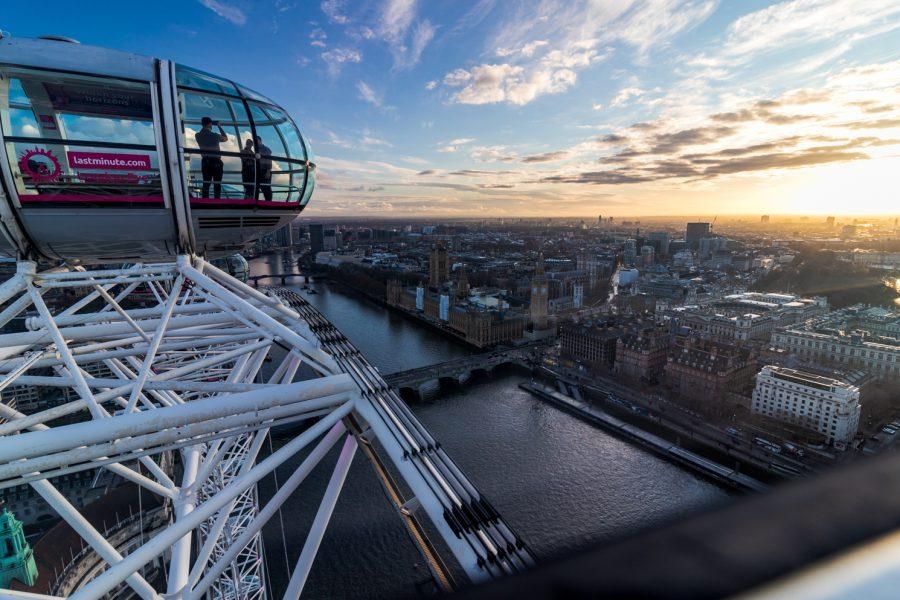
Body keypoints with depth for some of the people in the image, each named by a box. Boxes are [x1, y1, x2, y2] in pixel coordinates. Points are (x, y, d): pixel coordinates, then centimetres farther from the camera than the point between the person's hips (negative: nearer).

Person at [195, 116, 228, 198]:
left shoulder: (197, 136, 3)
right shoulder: (215, 135, -7)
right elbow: (226, 138, 10)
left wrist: (204, 126, 24)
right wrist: (219, 126, 13)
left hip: (205, 162, 4)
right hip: (216, 162, -4)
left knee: (206, 183, 7)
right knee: (217, 184, -1)